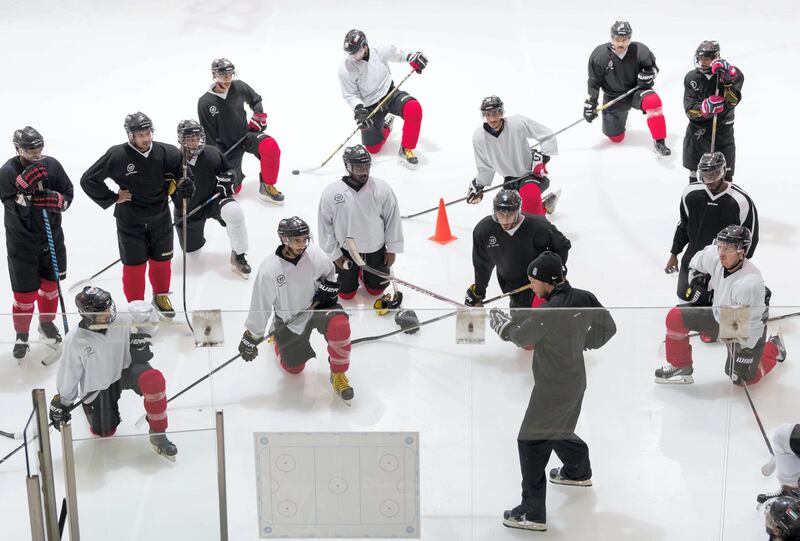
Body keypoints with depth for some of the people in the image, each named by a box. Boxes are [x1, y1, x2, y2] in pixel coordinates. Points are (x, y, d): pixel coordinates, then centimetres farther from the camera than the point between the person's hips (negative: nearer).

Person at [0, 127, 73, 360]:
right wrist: (25, 185, -37)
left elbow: (68, 194, -2)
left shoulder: (52, 165, -8)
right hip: (22, 244, -4)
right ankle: (21, 335, 21)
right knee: (25, 292, 1)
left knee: (51, 283, 19)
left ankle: (47, 323, 43)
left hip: (52, 237, 4)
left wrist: (55, 200, -23)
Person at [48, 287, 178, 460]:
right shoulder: (75, 341, -24)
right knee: (104, 432, 3)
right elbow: (68, 373, -11)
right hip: (97, 386, -1)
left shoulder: (122, 319, -20)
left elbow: (146, 311, 1)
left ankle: (158, 433, -15)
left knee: (154, 379, -31)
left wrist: (142, 337, -4)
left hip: (125, 367, 1)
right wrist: (61, 403, -3)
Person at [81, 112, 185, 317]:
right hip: (130, 222, -3)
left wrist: (184, 186, -13)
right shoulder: (117, 156, -19)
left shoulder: (166, 153, -10)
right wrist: (112, 198, -11)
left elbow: (180, 175, 9)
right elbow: (88, 180, -11)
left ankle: (161, 296, 41)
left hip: (160, 218, 3)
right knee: (134, 265, 4)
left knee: (162, 261, 17)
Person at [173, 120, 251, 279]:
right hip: (189, 209, 1)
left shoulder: (213, 154, -8)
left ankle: (238, 256, -21)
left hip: (214, 200, -1)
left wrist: (226, 179, -14)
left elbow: (230, 170, 5)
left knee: (234, 212, -35)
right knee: (191, 247, 14)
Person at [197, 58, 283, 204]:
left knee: (271, 146, -32)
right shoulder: (205, 103, -13)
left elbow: (255, 100, 15)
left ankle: (267, 186, -15)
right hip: (226, 147, -1)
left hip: (247, 134, 1)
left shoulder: (239, 87, -8)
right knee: (233, 188, -9)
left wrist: (259, 116, 0)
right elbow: (209, 137, -8)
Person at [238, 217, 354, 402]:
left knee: (339, 324, -32)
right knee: (293, 368, 10)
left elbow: (329, 272, 8)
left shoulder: (315, 255, -17)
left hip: (316, 306, 1)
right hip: (288, 320, -1)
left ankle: (338, 374, -9)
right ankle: (278, 337, 45)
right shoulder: (269, 269, -24)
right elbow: (260, 305, -15)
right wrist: (251, 338, -10)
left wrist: (328, 286, -11)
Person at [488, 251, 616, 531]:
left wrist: (500, 320, 4)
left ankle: (533, 512, 1)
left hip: (553, 389, -8)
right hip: (576, 380, 8)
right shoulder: (584, 299, -6)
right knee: (558, 431, 30)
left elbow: (521, 337, -15)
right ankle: (579, 471, 55)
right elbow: (608, 327, 5)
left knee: (532, 442, -1)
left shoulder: (549, 312, -28)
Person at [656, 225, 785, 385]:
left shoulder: (751, 283, -40)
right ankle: (680, 366, 10)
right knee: (675, 317, -9)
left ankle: (772, 348, 27)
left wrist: (745, 353, -26)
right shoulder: (714, 256, -21)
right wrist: (697, 283, 6)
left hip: (746, 331, -6)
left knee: (743, 379, -1)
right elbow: (697, 263, 6)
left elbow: (751, 324, -31)